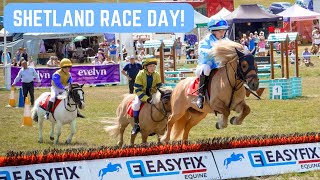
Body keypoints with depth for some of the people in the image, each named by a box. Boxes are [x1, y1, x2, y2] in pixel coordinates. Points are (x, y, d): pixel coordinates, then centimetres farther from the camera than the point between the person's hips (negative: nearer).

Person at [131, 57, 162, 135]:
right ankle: (136, 125, -17)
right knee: (136, 104, -30)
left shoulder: (156, 75, -8)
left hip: (152, 94, 3)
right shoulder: (140, 75, -19)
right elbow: (138, 89, -20)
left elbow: (159, 86, 3)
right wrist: (146, 99, -29)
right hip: (142, 94, -3)